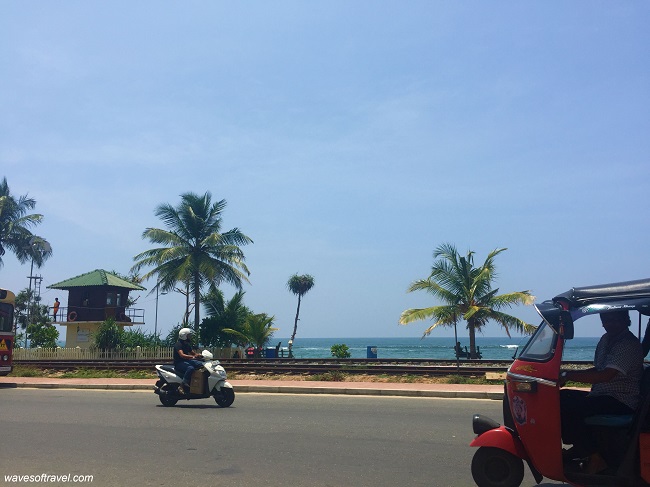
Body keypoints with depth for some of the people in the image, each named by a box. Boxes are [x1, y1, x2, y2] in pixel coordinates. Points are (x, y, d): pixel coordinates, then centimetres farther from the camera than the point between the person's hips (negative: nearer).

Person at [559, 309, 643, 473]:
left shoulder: (629, 345, -18)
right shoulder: (606, 339, 12)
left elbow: (605, 376, -27)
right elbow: (597, 369, 18)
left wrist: (569, 375, -26)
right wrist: (567, 374, 2)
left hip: (621, 402, -10)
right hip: (601, 395, 10)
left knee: (569, 409, -27)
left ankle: (595, 458, -13)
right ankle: (579, 446, 8)